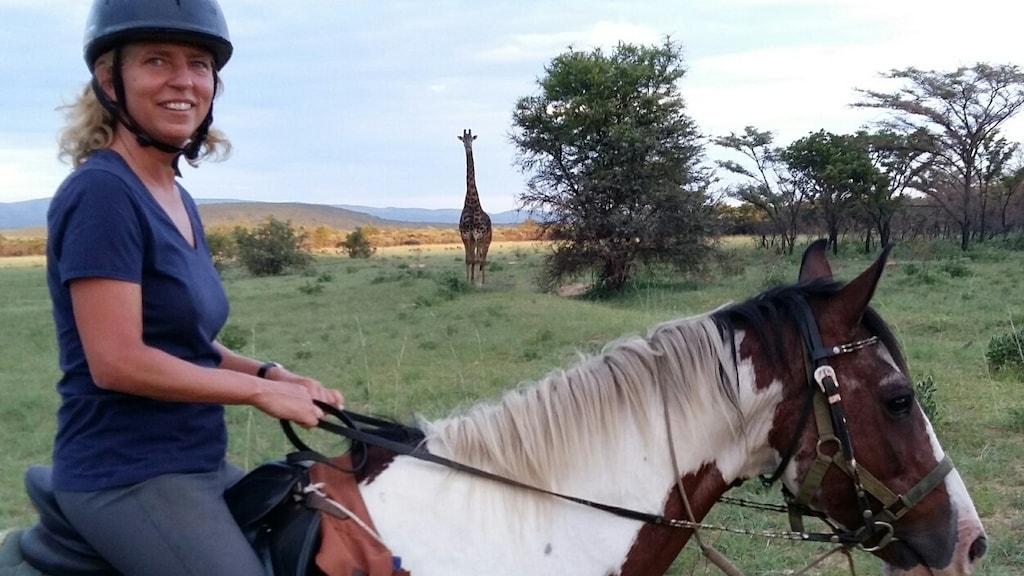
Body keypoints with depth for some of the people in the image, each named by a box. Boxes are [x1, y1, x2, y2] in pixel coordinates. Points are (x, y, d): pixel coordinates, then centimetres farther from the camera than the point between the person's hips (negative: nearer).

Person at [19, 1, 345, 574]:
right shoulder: (102, 192, -17)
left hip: (197, 464, 9)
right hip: (126, 478, -9)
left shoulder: (179, 200, 9)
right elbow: (117, 361, -23)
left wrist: (269, 371, -1)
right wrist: (261, 390, -15)